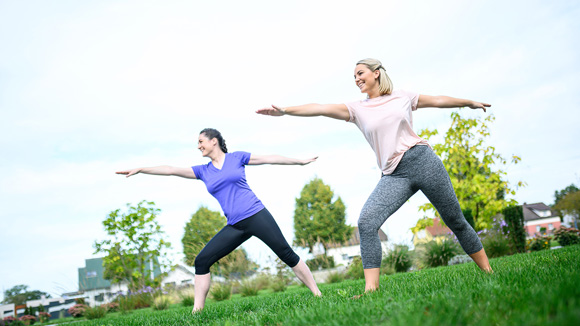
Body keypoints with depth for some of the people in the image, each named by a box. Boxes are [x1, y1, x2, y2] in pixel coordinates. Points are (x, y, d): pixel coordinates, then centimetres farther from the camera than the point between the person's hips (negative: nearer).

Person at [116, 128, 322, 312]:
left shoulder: (237, 157, 4)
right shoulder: (203, 171, 12)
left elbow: (270, 158, 10)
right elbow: (171, 170, 8)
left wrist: (300, 161, 16)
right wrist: (140, 169, 2)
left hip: (256, 215, -4)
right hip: (235, 226, 4)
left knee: (287, 255, -8)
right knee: (201, 261, -6)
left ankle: (317, 294, 3)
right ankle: (197, 310, 0)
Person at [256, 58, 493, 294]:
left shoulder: (402, 97, 9)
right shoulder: (357, 109, 9)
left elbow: (438, 100, 21)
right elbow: (320, 109, -3)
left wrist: (470, 102, 31)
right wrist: (285, 110, -13)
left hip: (422, 160, 0)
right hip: (394, 175, 1)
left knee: (455, 220, 7)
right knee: (366, 222, -22)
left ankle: (487, 271, 25)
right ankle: (371, 288, -19)